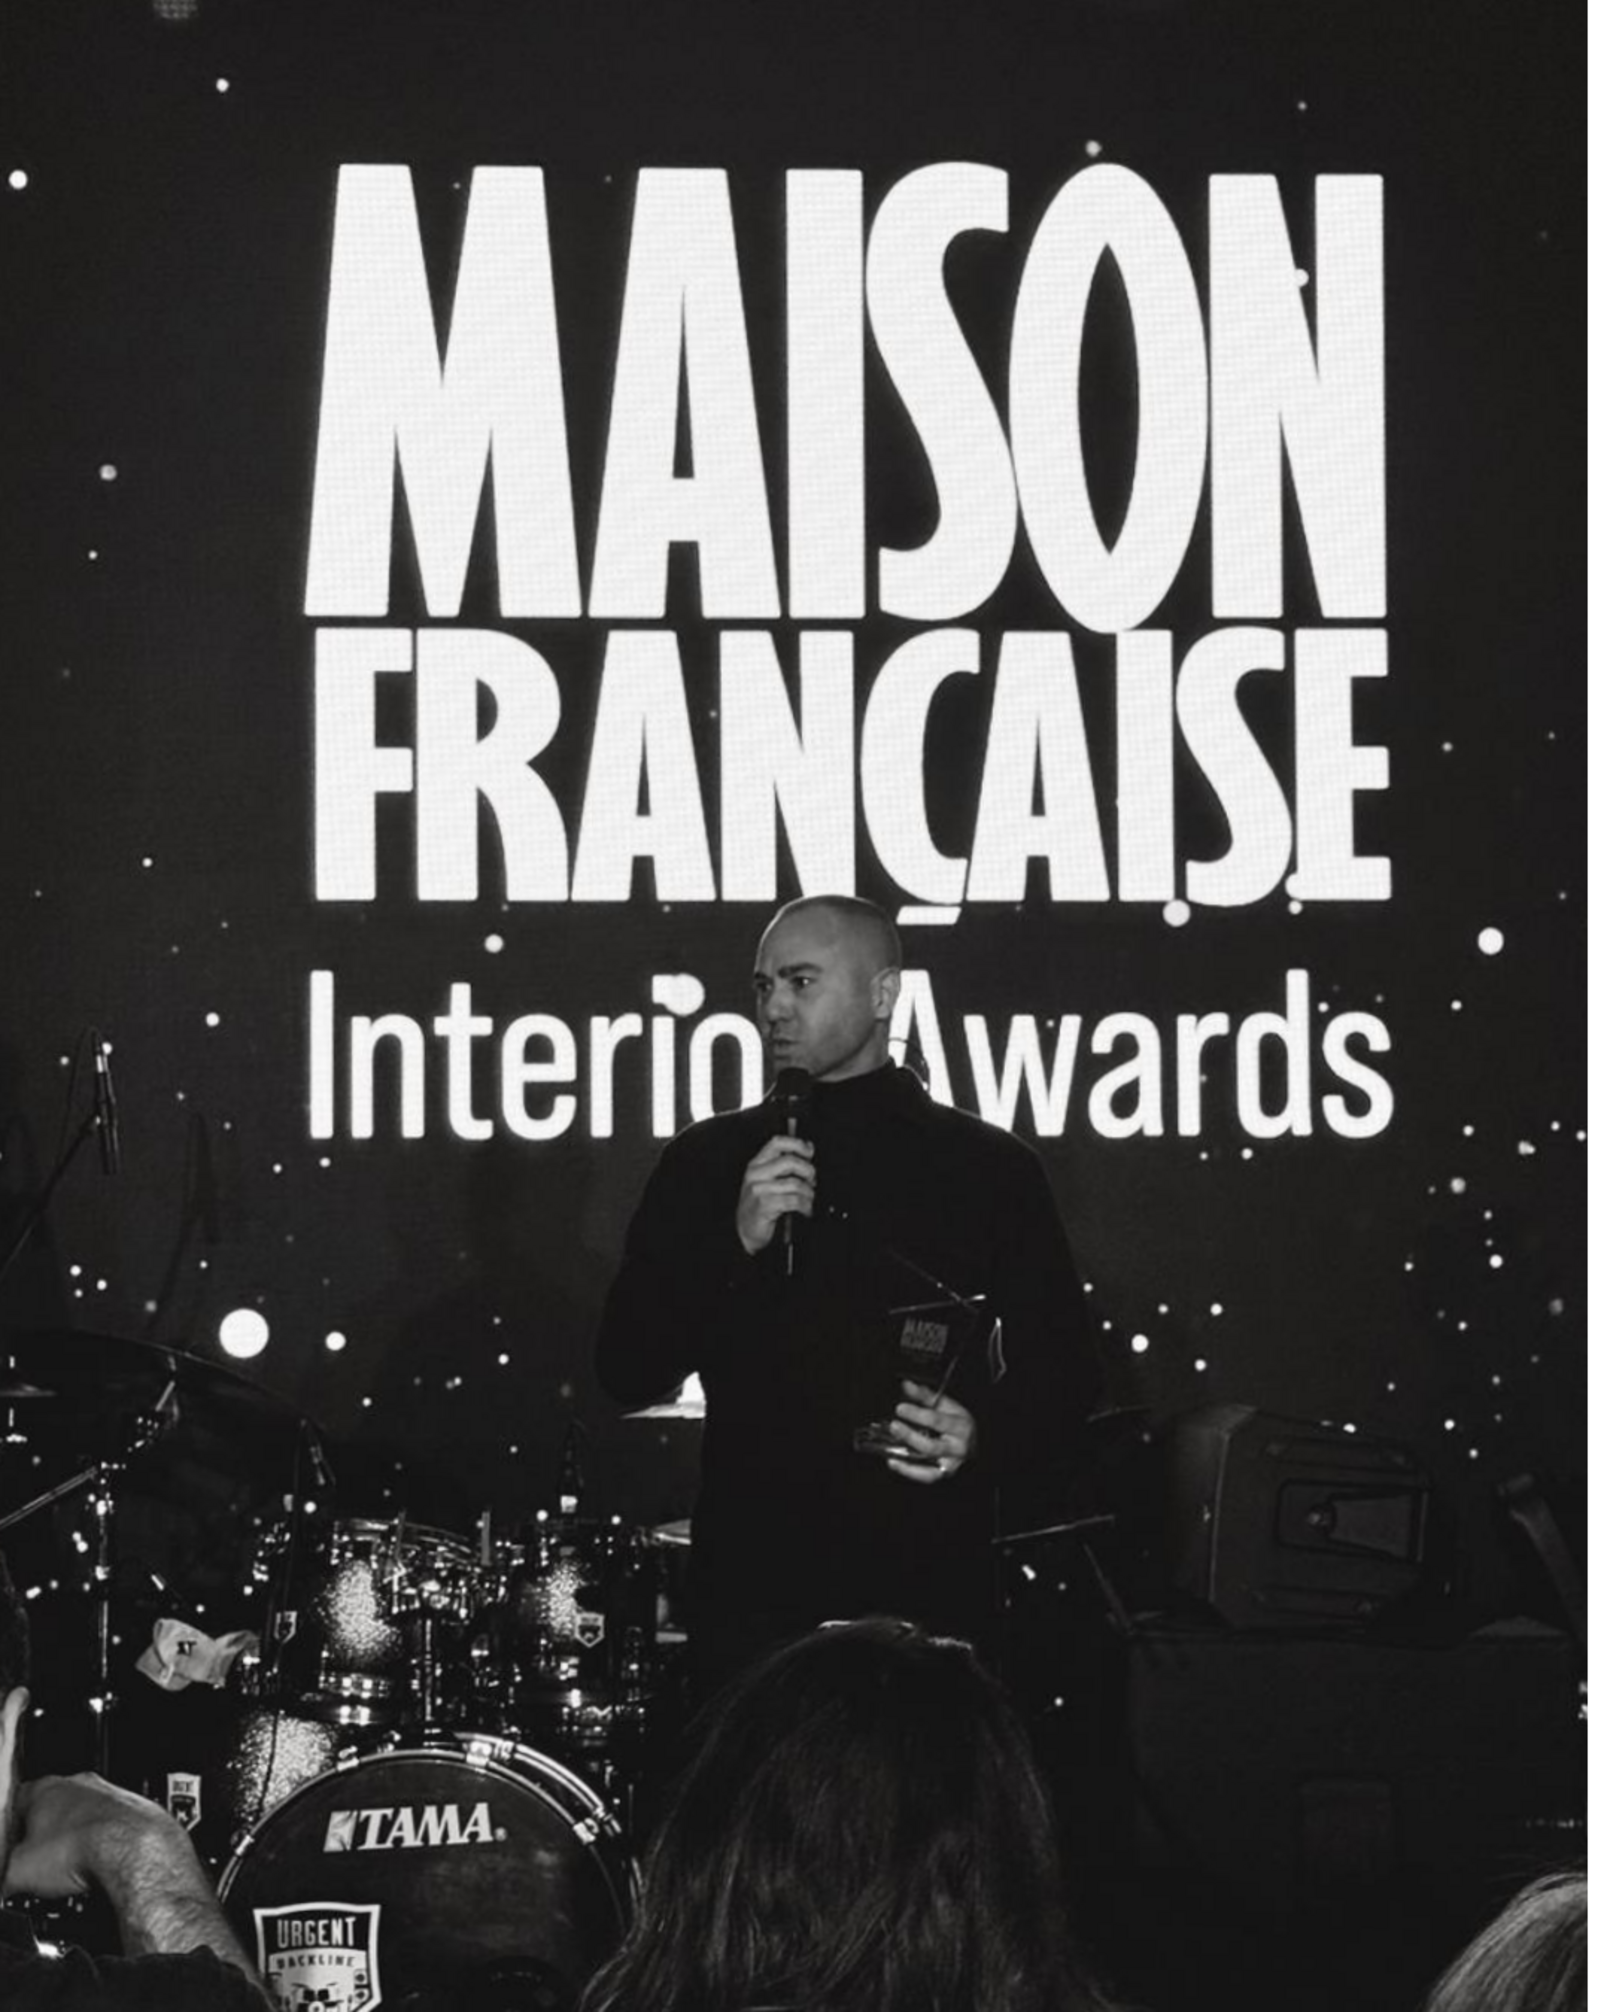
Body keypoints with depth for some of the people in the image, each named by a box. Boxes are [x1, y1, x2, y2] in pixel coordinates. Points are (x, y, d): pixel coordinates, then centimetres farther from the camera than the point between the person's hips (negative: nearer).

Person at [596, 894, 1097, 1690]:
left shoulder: (990, 1170, 7)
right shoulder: (707, 1163, 11)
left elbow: (1059, 1375, 8)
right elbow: (626, 1370, 5)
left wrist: (985, 1436, -12)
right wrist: (737, 1244, -7)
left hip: (925, 1590, -1)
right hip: (749, 1588, 1)